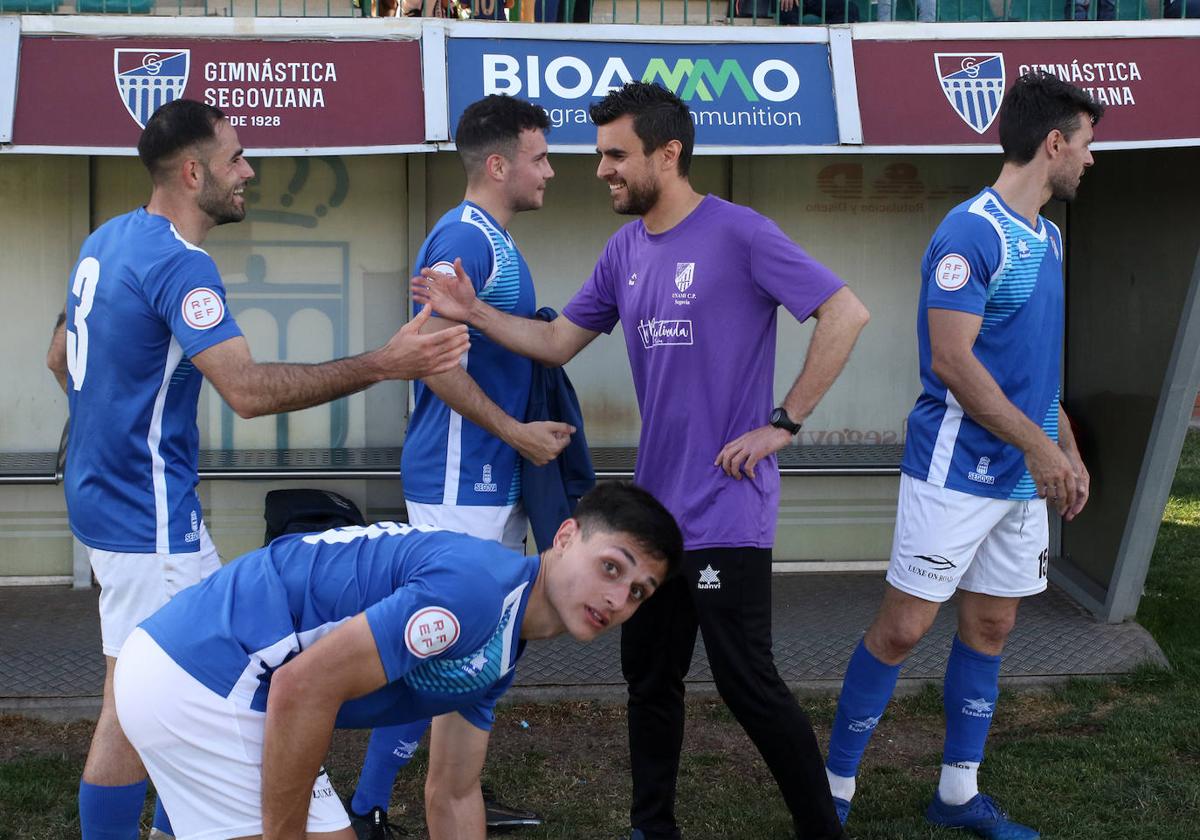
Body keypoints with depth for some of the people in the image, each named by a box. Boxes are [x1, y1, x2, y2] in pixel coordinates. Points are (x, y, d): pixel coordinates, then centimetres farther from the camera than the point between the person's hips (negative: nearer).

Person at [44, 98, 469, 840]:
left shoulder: (110, 238, 10)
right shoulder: (179, 264, -20)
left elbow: (62, 357, 21)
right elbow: (249, 389, -30)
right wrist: (384, 364, -32)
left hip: (109, 491, 10)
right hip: (147, 511, -10)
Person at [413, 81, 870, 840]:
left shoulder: (739, 235, -13)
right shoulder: (626, 249, 9)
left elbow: (845, 314, -16)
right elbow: (559, 341, 13)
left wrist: (784, 423, -16)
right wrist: (474, 312, -1)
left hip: (725, 508, -7)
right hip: (656, 503, 7)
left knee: (748, 683, -3)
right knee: (649, 676, 14)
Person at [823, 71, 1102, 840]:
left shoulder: (1048, 238, 13)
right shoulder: (972, 233, -15)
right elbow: (951, 359, -20)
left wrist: (1068, 449, 15)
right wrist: (1038, 446, -18)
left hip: (1023, 476, 9)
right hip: (957, 472, -9)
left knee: (991, 627, 11)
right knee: (904, 627, -6)